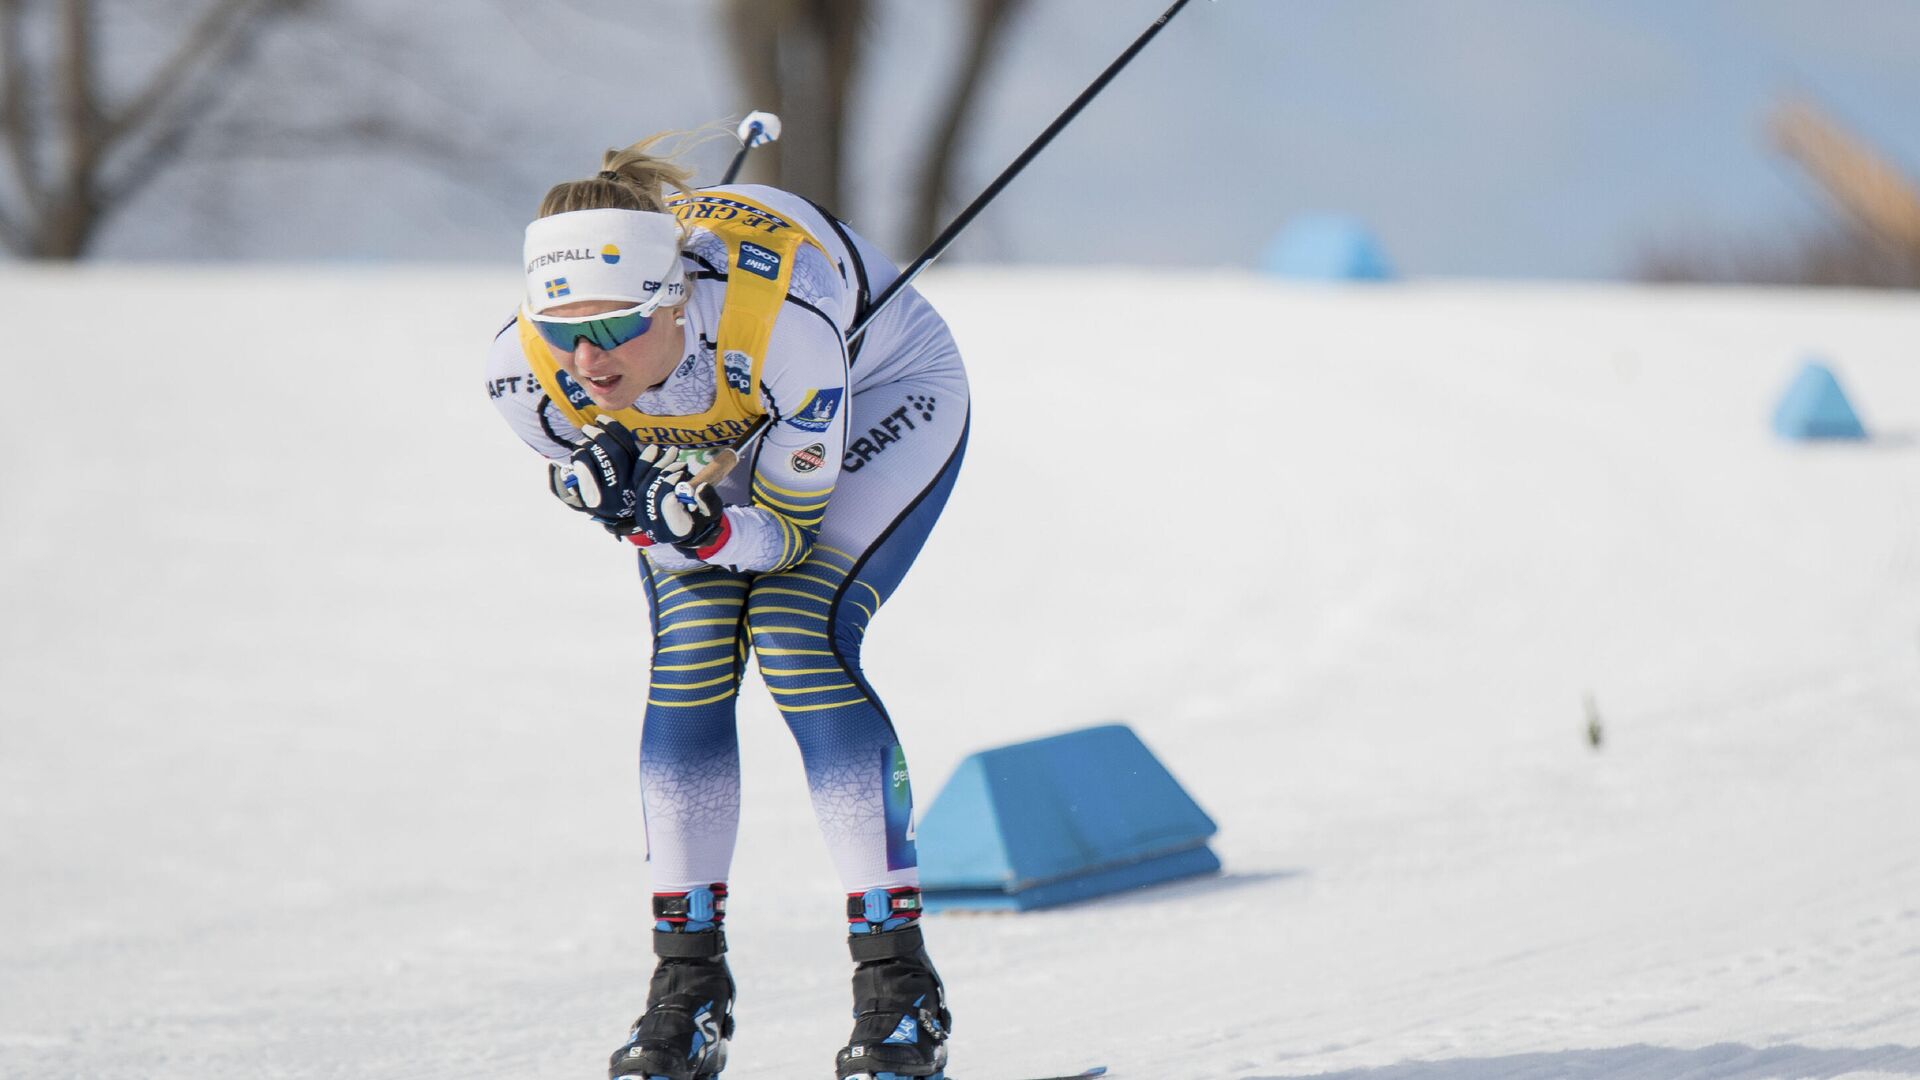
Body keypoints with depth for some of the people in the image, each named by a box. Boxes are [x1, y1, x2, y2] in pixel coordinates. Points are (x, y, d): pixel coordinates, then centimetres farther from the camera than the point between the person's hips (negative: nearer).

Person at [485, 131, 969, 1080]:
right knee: (692, 653, -14)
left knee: (795, 638, -21)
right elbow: (610, 486, -13)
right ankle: (688, 985, -2)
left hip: (883, 393, -4)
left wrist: (705, 528, -49)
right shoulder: (527, 370, -32)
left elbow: (787, 530, -29)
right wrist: (607, 494, -36)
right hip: (701, 436, 4)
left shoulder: (781, 322, -44)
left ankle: (899, 985, -16)